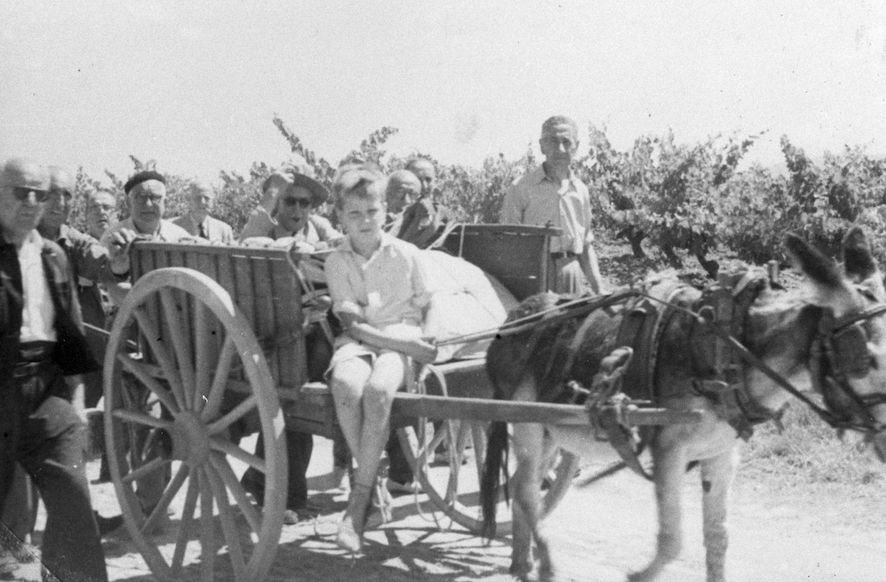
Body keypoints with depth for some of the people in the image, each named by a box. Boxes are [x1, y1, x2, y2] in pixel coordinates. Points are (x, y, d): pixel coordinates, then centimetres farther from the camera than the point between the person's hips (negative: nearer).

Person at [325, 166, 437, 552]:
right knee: (345, 385, -35)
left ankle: (359, 499, -23)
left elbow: (421, 310, 16)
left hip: (400, 343, -1)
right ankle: (376, 480, -16)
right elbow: (352, 323, -4)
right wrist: (411, 346, -13)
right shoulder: (336, 261, 5)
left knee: (378, 390, -34)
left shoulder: (406, 254, 7)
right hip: (356, 342, 1)